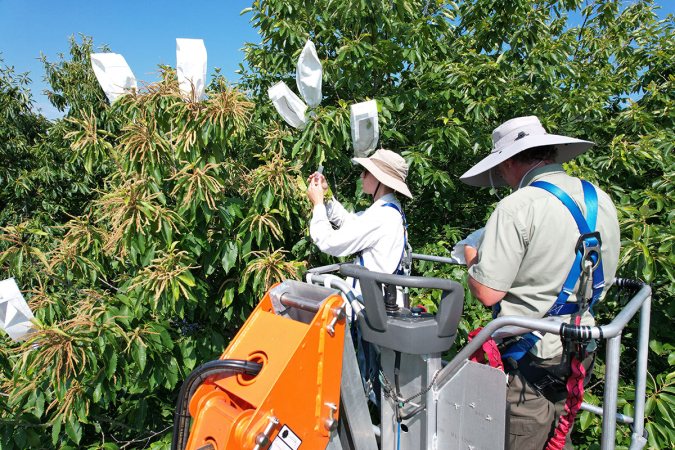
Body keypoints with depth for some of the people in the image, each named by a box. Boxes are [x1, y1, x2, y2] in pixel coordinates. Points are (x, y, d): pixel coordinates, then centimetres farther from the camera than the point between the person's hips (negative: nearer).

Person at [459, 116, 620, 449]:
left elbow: (487, 292, -22)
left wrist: (472, 258, -3)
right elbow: (604, 281, 14)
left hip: (531, 355, -8)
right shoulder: (601, 200, 4)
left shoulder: (518, 207, -21)